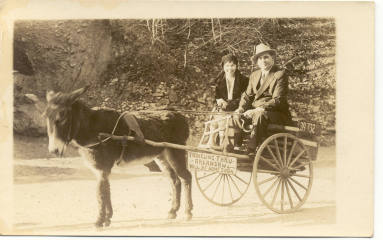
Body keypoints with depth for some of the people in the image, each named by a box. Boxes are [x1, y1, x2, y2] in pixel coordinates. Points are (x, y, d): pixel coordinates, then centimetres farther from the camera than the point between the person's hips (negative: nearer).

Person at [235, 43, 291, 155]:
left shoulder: (280, 74, -8)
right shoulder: (254, 75, 15)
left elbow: (278, 100, -17)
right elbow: (247, 95, 16)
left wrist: (257, 110, -26)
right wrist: (241, 108, -6)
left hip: (277, 114, -7)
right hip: (255, 111, 7)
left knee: (260, 115, -37)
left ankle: (252, 151, -36)